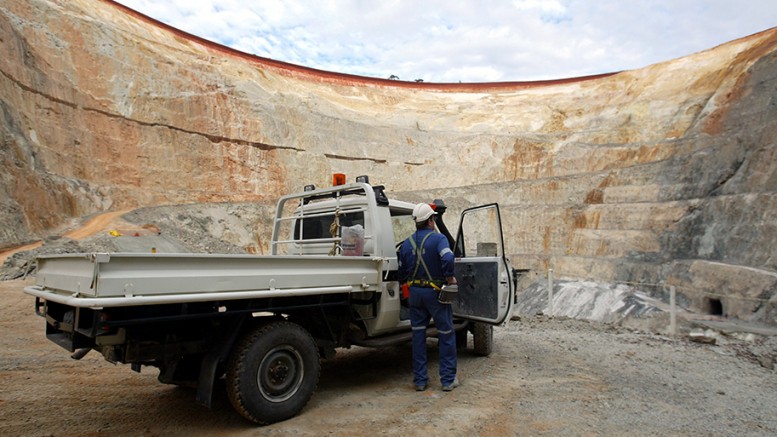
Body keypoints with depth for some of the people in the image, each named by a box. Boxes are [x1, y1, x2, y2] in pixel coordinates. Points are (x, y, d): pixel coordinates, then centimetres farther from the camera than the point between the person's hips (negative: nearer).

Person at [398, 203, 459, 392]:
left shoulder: (406, 243, 6)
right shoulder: (438, 238, -11)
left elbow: (402, 272, 10)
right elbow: (447, 259, -30)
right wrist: (450, 277, -15)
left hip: (415, 293, 5)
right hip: (435, 292, -5)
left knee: (418, 335, 11)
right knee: (447, 335, 8)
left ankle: (420, 380, 16)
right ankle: (448, 380, 12)